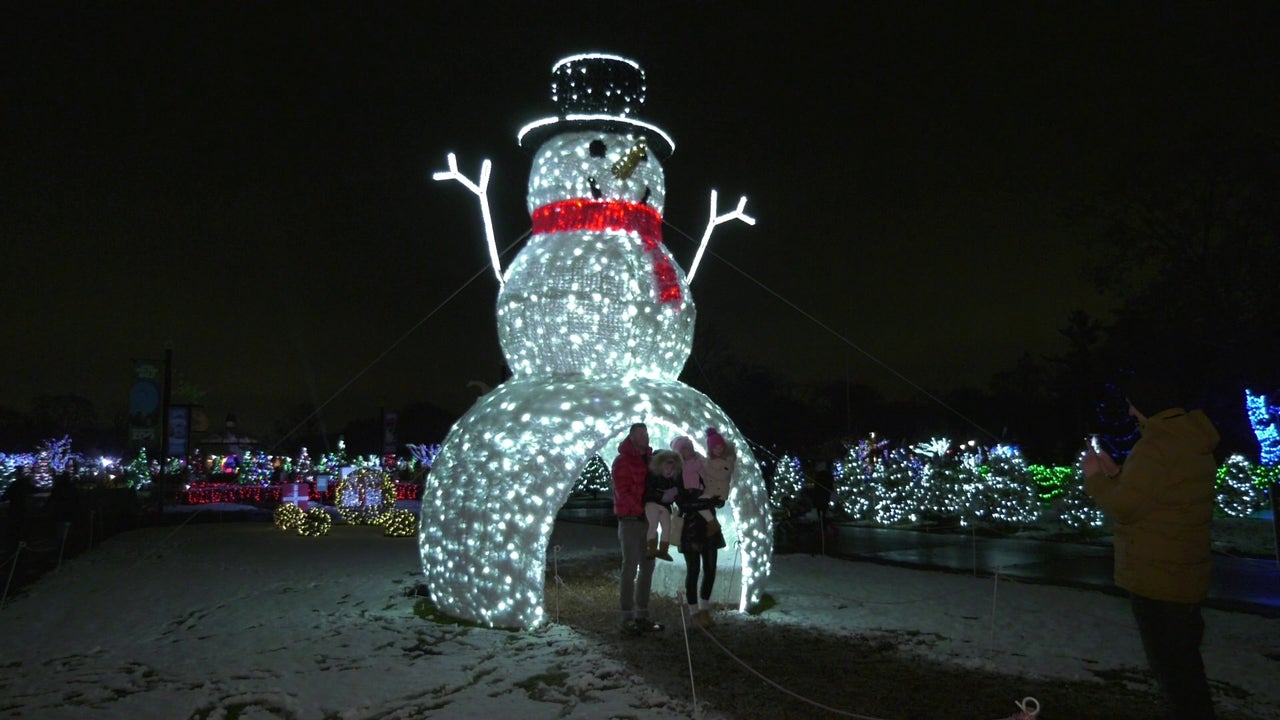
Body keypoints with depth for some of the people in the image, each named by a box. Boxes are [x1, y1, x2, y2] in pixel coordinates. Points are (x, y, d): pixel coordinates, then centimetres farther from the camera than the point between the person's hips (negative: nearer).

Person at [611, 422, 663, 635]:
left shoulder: (649, 459, 13)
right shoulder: (622, 462, -8)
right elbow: (623, 492, -16)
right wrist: (641, 509, -19)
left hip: (648, 520, 7)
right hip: (630, 521, -7)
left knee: (647, 566, 10)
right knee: (630, 568, -6)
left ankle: (642, 615, 18)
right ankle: (627, 618, -1)